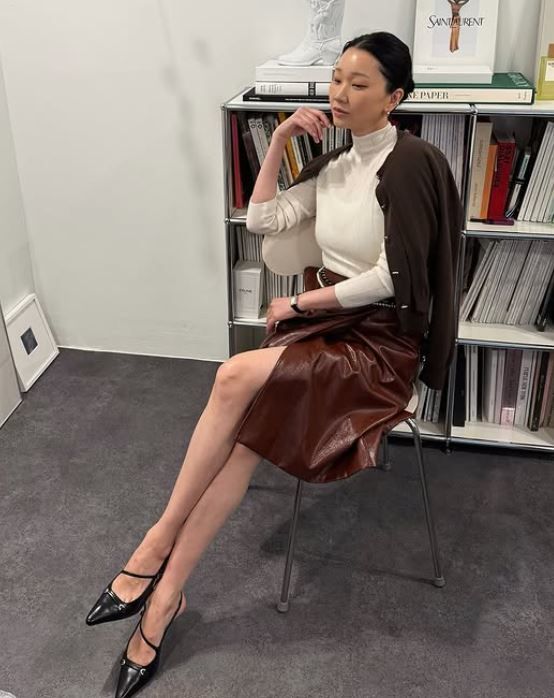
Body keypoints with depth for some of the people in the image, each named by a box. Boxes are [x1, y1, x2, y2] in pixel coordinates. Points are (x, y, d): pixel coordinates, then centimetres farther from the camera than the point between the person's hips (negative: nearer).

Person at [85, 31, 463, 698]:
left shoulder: (410, 164, -12)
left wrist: (301, 303, -9)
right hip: (324, 321, 6)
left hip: (380, 341, -6)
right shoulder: (334, 164, 11)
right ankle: (164, 595, -12)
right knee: (242, 435, -18)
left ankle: (159, 540, -11)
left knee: (236, 376, -28)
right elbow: (263, 219, 10)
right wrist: (279, 139, 2)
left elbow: (391, 278, -17)